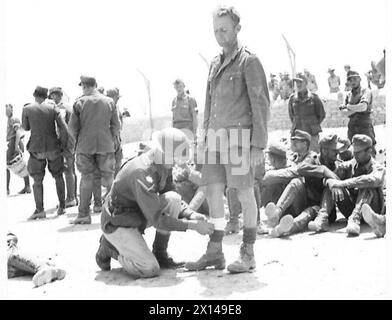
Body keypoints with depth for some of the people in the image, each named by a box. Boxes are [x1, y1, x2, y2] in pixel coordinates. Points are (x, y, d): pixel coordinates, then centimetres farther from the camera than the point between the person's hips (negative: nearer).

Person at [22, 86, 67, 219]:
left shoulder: (27, 109, -3)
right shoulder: (52, 108, -2)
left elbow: (25, 128, 9)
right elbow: (63, 128, -7)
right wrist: (63, 143, 4)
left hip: (37, 149, -1)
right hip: (53, 147, 1)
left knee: (37, 180, 7)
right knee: (58, 177, 16)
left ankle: (39, 209, -1)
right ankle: (62, 207, 18)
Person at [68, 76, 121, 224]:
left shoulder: (79, 102, -3)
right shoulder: (109, 101, 2)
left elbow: (72, 126, 0)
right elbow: (116, 125, 3)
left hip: (85, 146, -1)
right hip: (106, 146, 1)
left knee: (86, 179, 6)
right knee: (108, 179, 7)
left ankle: (84, 215, 10)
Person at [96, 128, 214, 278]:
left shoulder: (164, 164, -4)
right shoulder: (142, 172, -32)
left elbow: (174, 200, 6)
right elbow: (156, 218, -31)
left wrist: (191, 214, -13)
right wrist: (192, 225, -27)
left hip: (138, 215, 8)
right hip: (118, 223, -8)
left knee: (173, 198, -14)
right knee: (150, 269, -19)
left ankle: (160, 254, -1)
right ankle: (109, 248, 6)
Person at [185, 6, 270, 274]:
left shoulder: (249, 61, -4)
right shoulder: (215, 63, 18)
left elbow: (261, 104, -8)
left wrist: (259, 145, -14)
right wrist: (205, 137, 16)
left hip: (239, 135, -7)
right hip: (216, 136, 7)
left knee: (245, 194, -1)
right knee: (213, 192, 6)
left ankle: (248, 254, 9)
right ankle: (214, 252, 15)